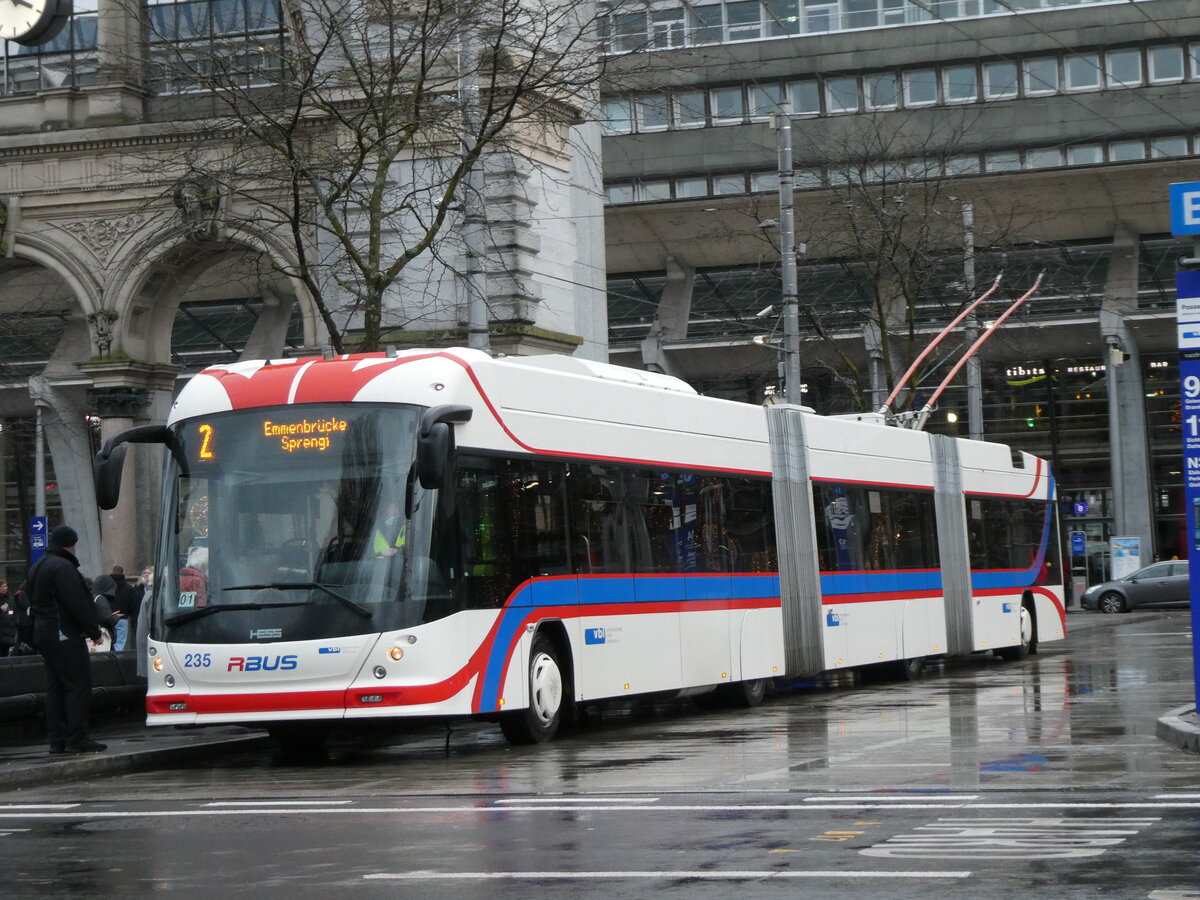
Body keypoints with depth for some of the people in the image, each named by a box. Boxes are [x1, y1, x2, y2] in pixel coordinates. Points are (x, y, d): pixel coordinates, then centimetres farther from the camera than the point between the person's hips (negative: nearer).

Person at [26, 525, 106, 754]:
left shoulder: (38, 568, 18)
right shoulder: (63, 567, -14)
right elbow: (77, 603, -19)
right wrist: (93, 630, -11)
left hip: (44, 634, 10)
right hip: (65, 635, -10)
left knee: (55, 687, 11)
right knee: (79, 684, -8)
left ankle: (57, 739, 11)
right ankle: (76, 739, -11)